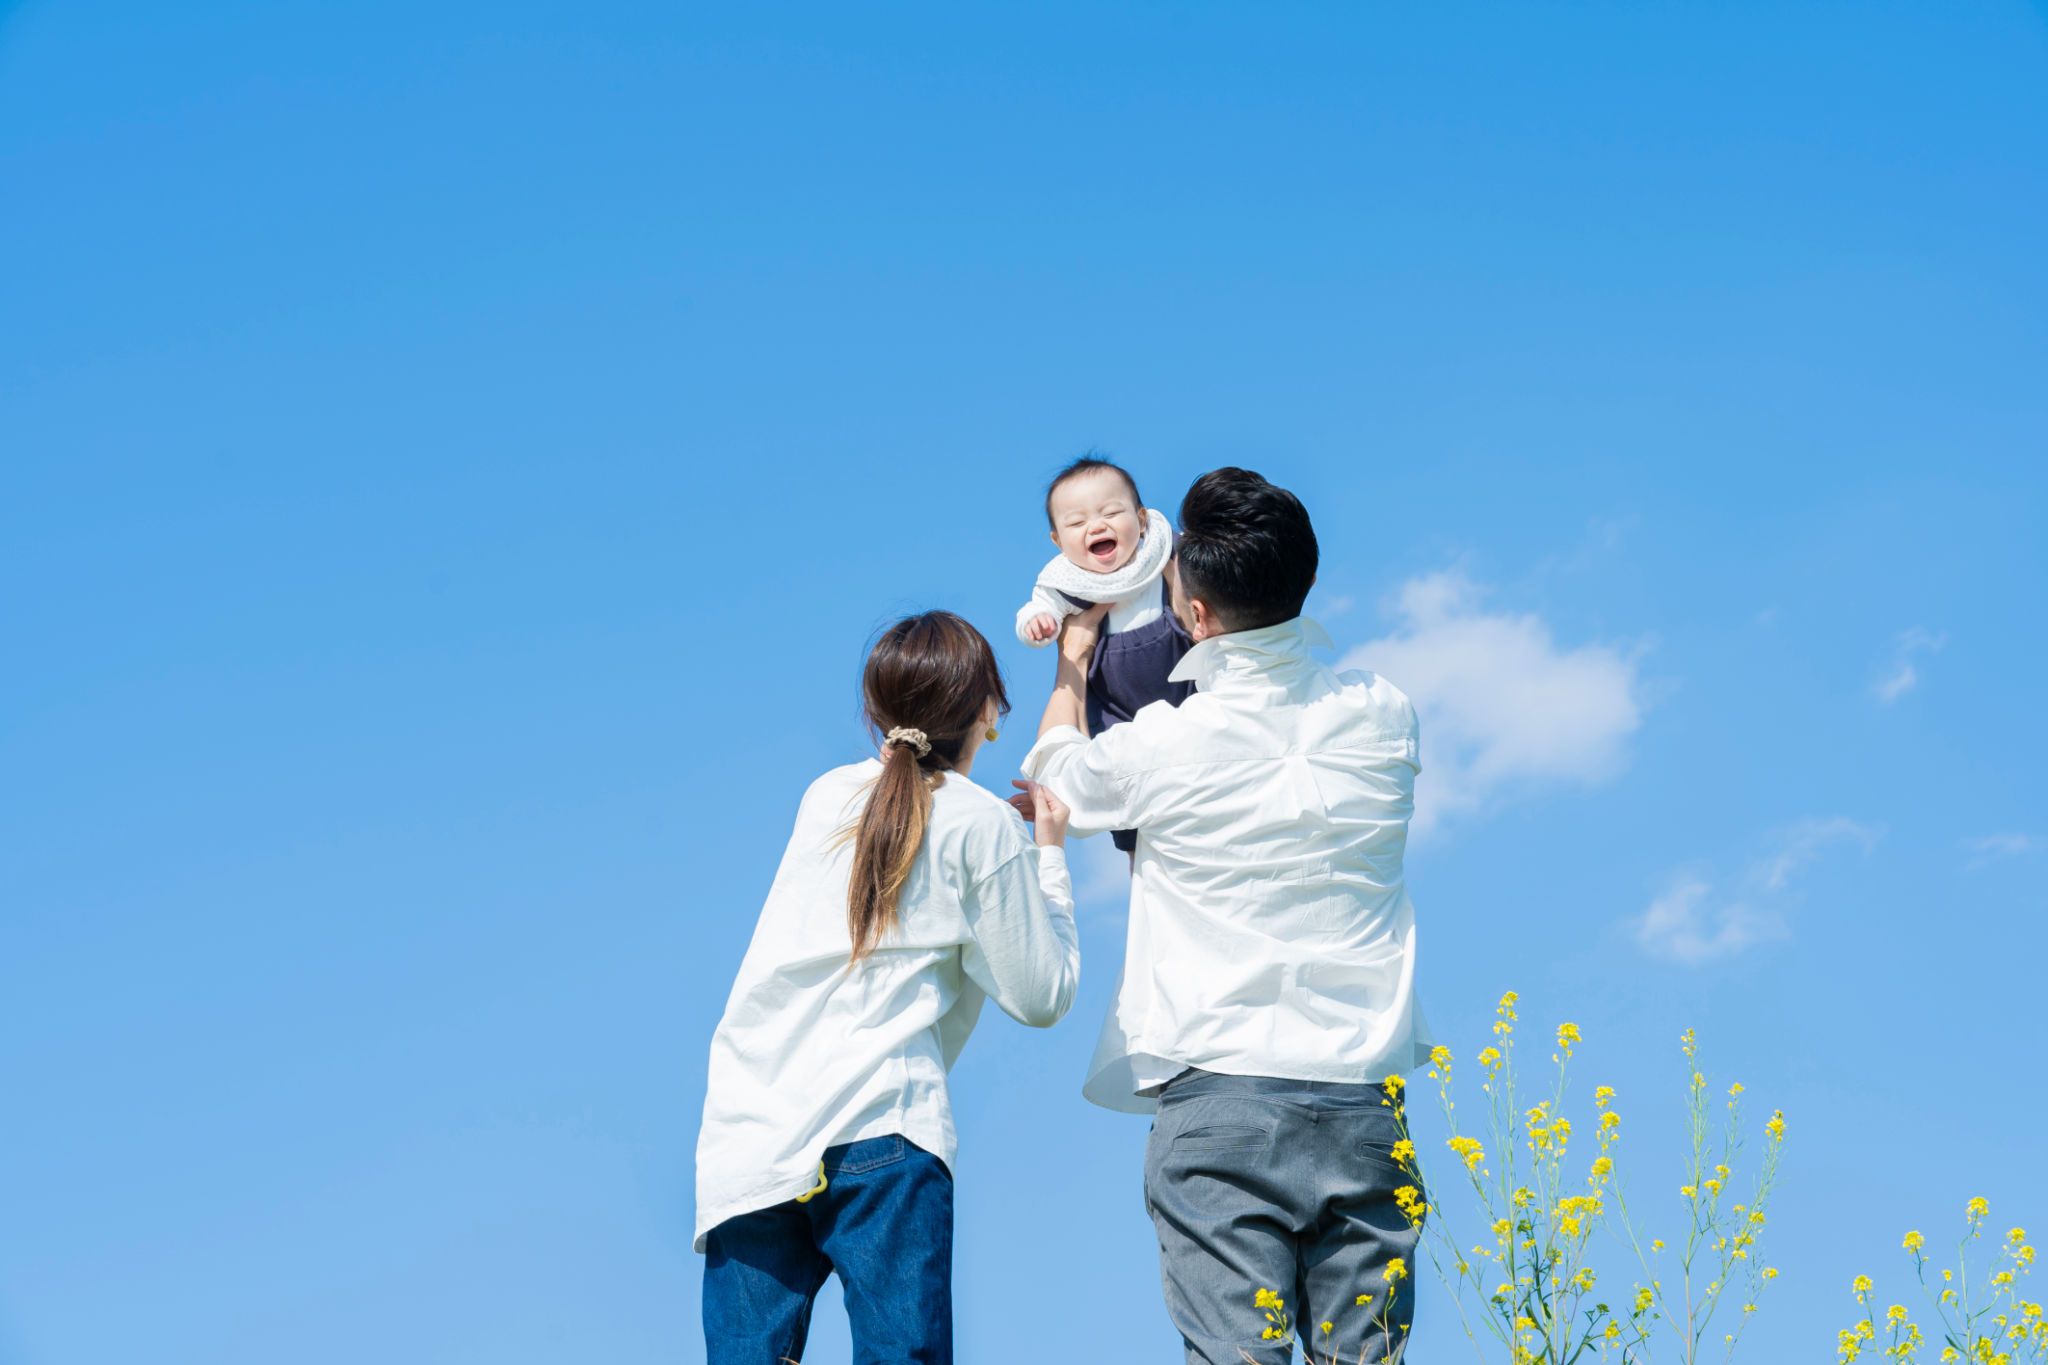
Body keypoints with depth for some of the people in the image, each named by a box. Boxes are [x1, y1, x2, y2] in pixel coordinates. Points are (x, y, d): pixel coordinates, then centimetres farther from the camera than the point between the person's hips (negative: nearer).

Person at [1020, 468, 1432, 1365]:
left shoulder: (1162, 747, -7)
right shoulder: (1380, 717, 3)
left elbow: (1053, 779, 16)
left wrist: (1073, 665, 32)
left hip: (1219, 1095, -3)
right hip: (1364, 1097, 4)